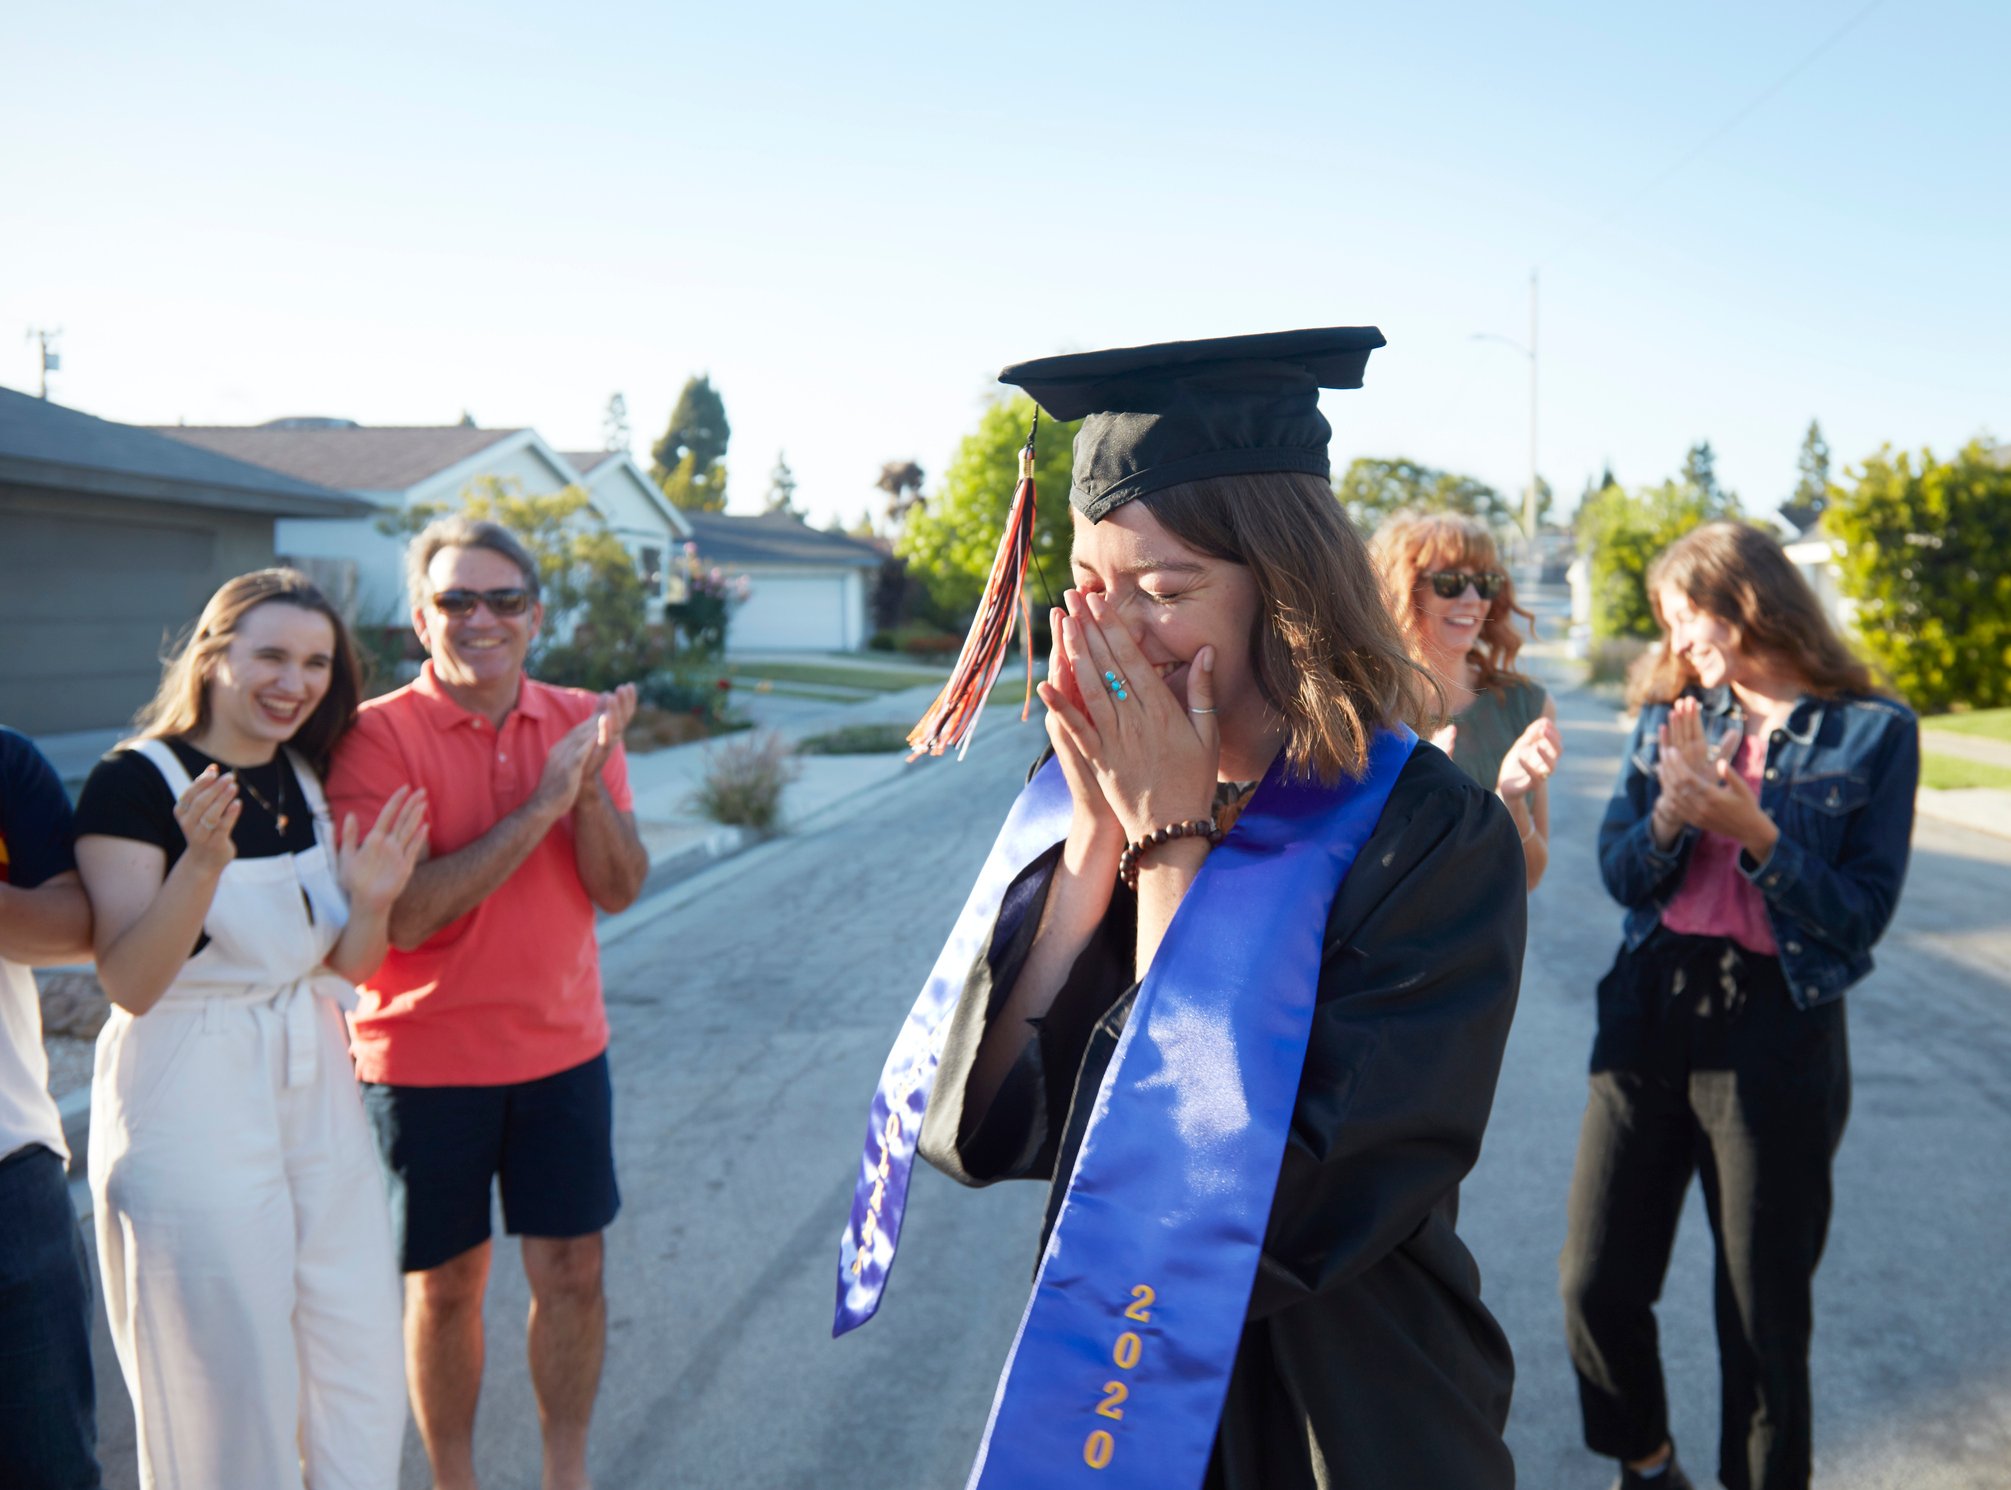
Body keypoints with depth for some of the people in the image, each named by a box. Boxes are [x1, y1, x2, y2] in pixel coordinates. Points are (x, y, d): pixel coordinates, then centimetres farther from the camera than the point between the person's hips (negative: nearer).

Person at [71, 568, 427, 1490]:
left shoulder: (309, 778, 5)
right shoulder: (135, 781, -13)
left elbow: (346, 969, 7)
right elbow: (128, 985, -19)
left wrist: (371, 900, -13)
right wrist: (202, 862, -32)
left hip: (315, 1087, 6)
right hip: (192, 1099, -6)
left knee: (360, 1361, 12)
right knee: (229, 1379, 8)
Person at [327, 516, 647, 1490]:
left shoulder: (580, 720, 0)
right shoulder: (377, 734, -13)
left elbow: (619, 889, -4)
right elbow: (401, 915, -22)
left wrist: (594, 783, -22)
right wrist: (543, 802, -24)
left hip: (562, 1047, 3)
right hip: (426, 1061, -3)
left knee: (571, 1271, 10)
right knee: (446, 1284, 11)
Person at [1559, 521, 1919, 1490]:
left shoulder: (1872, 730, -4)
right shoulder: (1668, 716, 7)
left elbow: (1865, 910, -8)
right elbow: (1616, 871, 2)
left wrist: (1753, 831, -20)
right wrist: (1671, 815, -17)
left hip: (1778, 1023, -3)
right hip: (1651, 1006, 4)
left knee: (1764, 1302, 9)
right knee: (1598, 1277, 7)